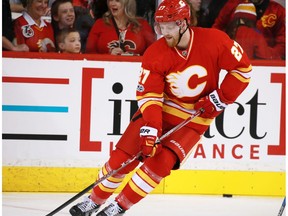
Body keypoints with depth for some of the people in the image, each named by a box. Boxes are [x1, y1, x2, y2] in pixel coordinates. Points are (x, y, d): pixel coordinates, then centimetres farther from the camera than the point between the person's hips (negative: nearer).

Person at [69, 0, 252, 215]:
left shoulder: (214, 41, -19)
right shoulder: (155, 53, -15)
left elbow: (243, 68, -8)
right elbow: (148, 94, -16)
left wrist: (221, 98, -14)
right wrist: (149, 129, -29)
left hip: (193, 119, -2)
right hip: (159, 109, 2)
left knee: (161, 162, -18)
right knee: (122, 157, -6)